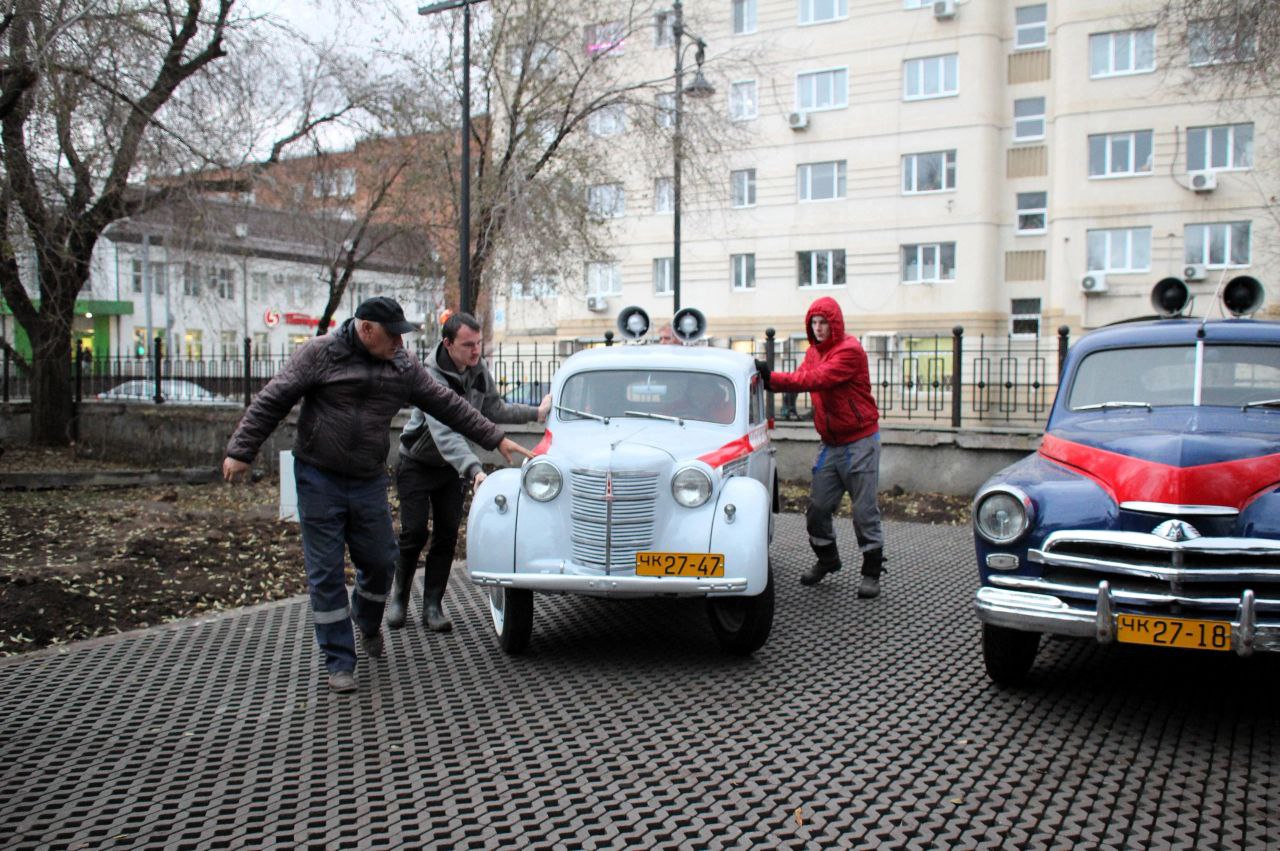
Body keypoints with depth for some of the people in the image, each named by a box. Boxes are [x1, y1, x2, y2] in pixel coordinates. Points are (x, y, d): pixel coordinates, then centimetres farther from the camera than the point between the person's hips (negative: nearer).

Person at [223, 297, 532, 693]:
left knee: (380, 562, 10)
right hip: (319, 480, -4)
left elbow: (448, 405, 7)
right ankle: (340, 664, 12)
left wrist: (496, 439, 6)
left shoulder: (403, 367, 4)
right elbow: (271, 402, -7)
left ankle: (368, 623, 42)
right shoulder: (320, 354, -8)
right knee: (325, 574, 1)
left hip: (369, 482, 4)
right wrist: (241, 451, -10)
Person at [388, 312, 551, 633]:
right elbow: (444, 433, -42)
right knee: (414, 532, -6)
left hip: (453, 466, 5)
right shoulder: (431, 377, -30)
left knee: (447, 535, 1)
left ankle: (432, 606, 9)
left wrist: (536, 412, -4)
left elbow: (494, 410, 5)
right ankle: (399, 597, 17)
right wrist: (474, 469, -54)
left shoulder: (479, 369, -7)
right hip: (417, 464, -5)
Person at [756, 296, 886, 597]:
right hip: (830, 444, 7)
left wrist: (772, 378, -31)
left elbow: (816, 379, -27)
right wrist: (768, 379, -17)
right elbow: (801, 379, 0)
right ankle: (827, 559, 30)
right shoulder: (814, 351, 11)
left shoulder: (849, 350, -16)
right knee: (817, 507, 9)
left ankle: (872, 572, 9)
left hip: (859, 440, -7)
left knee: (864, 510, -2)